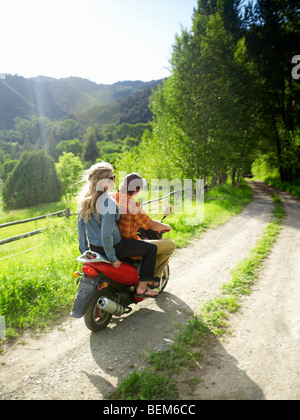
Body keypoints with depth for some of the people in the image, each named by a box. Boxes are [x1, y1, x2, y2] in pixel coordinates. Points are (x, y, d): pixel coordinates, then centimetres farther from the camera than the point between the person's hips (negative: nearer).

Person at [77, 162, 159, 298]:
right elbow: (106, 233, -29)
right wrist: (112, 258, -17)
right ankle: (142, 288, 8)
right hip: (112, 246, -8)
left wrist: (84, 249, 15)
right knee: (151, 248, 4)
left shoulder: (84, 199, -1)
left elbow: (80, 224, 6)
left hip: (94, 246, 9)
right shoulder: (109, 203, -27)